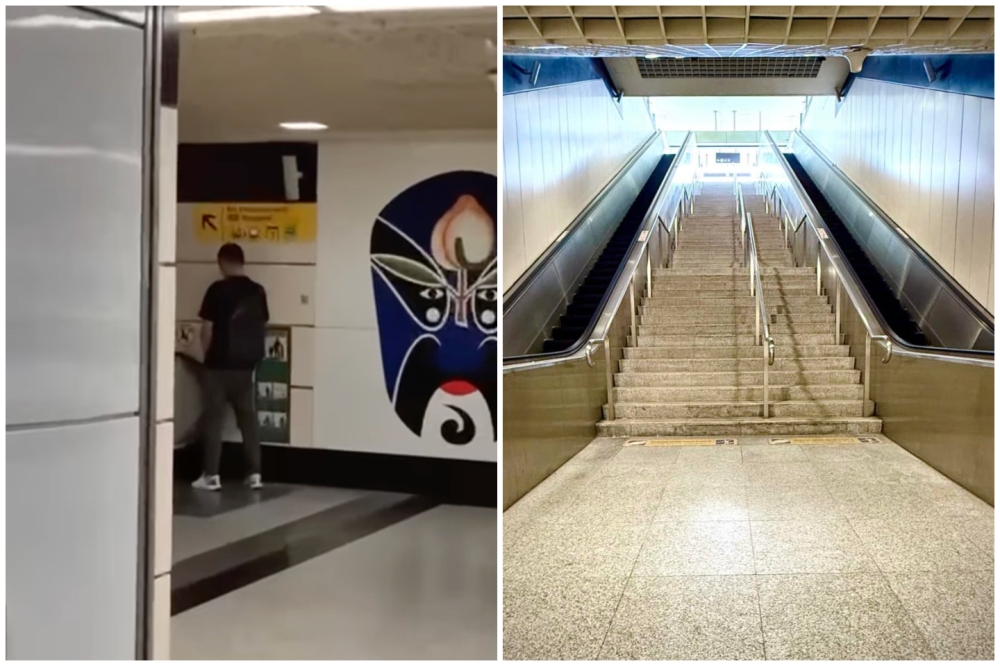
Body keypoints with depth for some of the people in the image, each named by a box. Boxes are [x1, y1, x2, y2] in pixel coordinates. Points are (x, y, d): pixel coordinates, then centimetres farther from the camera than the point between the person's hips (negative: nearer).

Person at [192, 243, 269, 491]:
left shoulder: (218, 289, -11)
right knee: (247, 416, 11)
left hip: (220, 363, -4)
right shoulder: (258, 291, 3)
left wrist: (207, 354, 7)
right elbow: (263, 327, 9)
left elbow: (207, 329, -9)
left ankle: (211, 475, 4)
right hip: (246, 363, 5)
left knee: (214, 417, 3)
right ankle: (254, 473, 10)